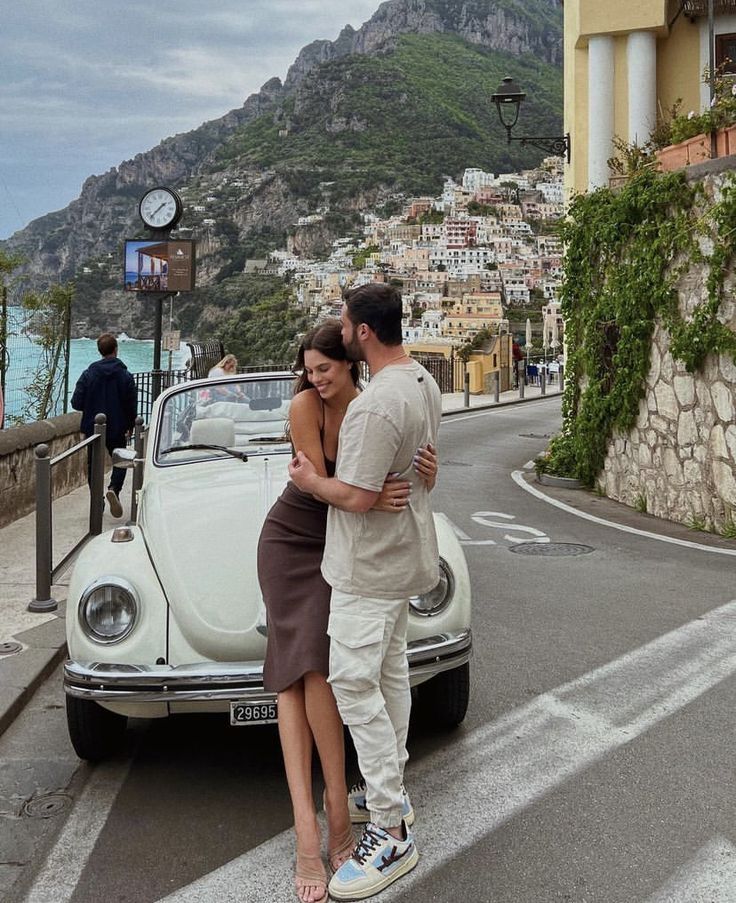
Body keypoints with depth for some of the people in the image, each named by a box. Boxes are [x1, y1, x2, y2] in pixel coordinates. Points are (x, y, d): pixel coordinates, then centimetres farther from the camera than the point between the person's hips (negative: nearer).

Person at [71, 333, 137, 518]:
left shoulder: (88, 374, -6)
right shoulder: (125, 376, -8)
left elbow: (76, 403, -8)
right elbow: (132, 406, -6)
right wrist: (130, 427, 9)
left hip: (92, 427, 1)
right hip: (117, 429, -1)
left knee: (94, 464, 13)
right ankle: (114, 488, -12)